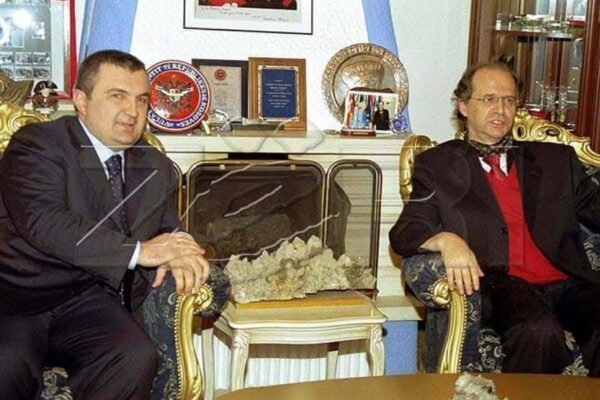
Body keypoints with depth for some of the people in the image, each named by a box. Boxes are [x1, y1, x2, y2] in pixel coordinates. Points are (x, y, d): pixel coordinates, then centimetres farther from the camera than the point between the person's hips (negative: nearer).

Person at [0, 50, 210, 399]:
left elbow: (168, 231, 17)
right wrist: (138, 251, -20)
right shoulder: (37, 144, -3)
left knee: (136, 359, -26)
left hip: (88, 303, 4)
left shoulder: (158, 168, 15)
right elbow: (43, 222, -18)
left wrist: (176, 256, -9)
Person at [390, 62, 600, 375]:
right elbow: (404, 234, 5)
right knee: (539, 331, -34)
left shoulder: (556, 159, 25)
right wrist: (447, 240, -17)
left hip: (566, 284, 3)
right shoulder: (438, 165, 15)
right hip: (496, 285, -3)